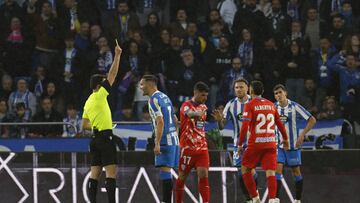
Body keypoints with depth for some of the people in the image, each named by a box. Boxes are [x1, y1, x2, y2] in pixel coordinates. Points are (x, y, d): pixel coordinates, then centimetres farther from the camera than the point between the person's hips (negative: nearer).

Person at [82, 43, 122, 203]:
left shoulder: (88, 102, 16)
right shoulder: (100, 95, -6)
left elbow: (84, 125, 20)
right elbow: (112, 75, -8)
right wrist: (117, 55, -4)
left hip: (95, 138, 8)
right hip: (105, 137, -8)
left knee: (95, 173, 5)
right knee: (111, 172, -11)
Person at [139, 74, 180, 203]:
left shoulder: (154, 99, -11)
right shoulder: (164, 97, 18)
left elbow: (160, 121, -20)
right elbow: (175, 120, 23)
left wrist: (157, 143, -22)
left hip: (165, 141, -9)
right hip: (173, 139, 9)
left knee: (165, 172, -11)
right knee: (166, 173, 11)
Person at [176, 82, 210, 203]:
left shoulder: (203, 107, 11)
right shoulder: (186, 105, -11)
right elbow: (189, 113, -37)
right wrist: (197, 113, -57)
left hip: (202, 148, 5)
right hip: (187, 147, -4)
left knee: (204, 176, -9)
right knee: (182, 177, 6)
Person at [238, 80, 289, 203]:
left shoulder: (250, 105, -4)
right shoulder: (271, 105, 11)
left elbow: (245, 126, -12)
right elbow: (279, 123, 21)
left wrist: (240, 144, -8)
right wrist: (285, 138, 35)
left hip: (255, 143, -4)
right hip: (271, 143, 4)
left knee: (245, 169, 12)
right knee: (270, 172, -1)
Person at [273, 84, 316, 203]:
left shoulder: (294, 107, -9)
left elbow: (312, 120, -8)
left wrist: (302, 135, -17)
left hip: (293, 145, -2)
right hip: (278, 144, 2)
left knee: (296, 171, 7)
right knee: (277, 169, -12)